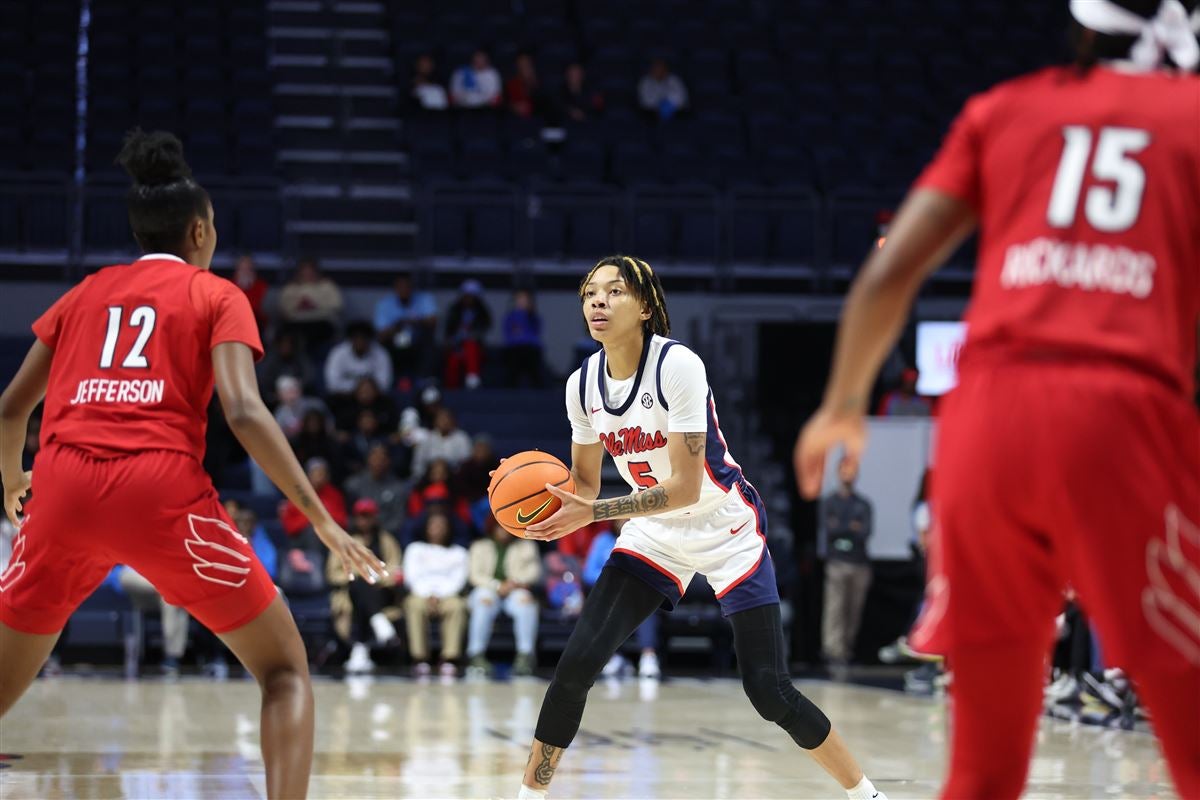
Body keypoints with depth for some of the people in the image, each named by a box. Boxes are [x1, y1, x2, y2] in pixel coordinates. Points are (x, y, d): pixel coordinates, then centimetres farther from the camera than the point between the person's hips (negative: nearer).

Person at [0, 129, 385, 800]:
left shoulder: (87, 292, 23)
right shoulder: (217, 295, 12)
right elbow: (244, 411, -5)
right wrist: (321, 518, -4)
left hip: (64, 490, 4)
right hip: (161, 492, -3)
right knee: (286, 670, 10)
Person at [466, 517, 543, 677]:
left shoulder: (526, 547, 19)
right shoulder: (480, 547, 17)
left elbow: (533, 570, 4)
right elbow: (475, 575, 4)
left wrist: (517, 582, -17)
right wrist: (498, 586, -14)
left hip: (516, 590, 0)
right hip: (488, 590, 0)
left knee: (524, 599, -36)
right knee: (484, 599, -38)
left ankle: (525, 655, -40)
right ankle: (476, 654, -39)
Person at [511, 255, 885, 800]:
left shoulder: (678, 366, -25)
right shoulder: (583, 383, -7)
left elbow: (685, 488, -28)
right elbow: (585, 482, 5)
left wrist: (593, 513, -33)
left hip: (728, 530, -5)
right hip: (655, 536, 5)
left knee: (769, 692, -10)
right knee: (576, 663, -11)